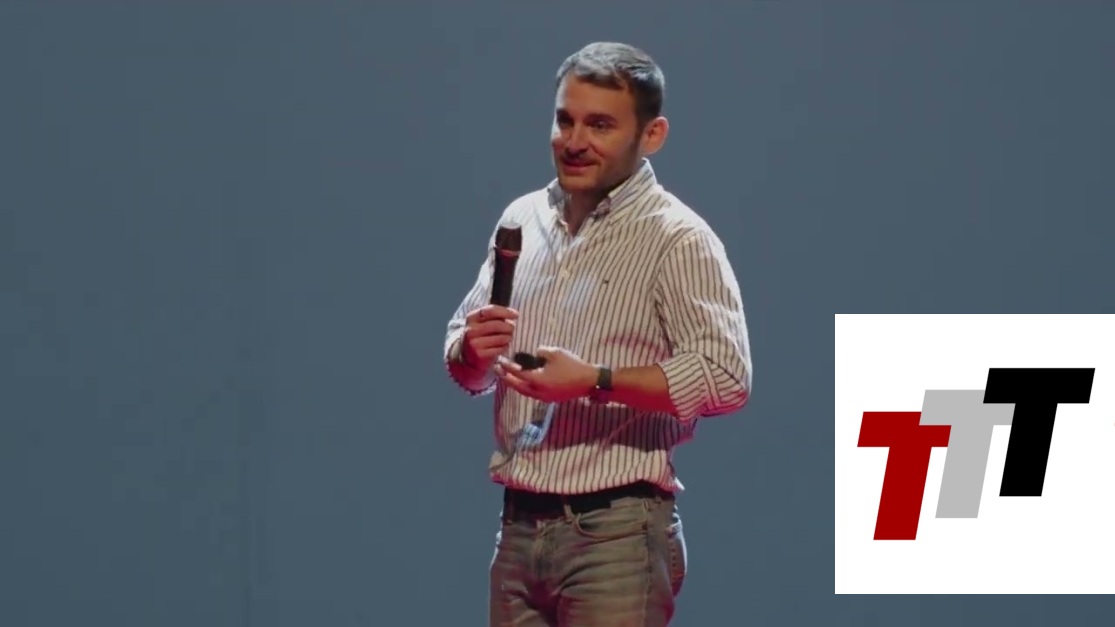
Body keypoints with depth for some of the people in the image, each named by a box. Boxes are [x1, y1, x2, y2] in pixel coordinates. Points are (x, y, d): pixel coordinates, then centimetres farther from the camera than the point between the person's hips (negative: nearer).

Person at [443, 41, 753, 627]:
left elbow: (727, 377, -17)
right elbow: (465, 364, 18)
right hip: (518, 526, 6)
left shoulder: (676, 238, -7)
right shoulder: (522, 219, 12)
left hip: (616, 533, -6)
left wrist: (595, 382, -24)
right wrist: (472, 352, -5)